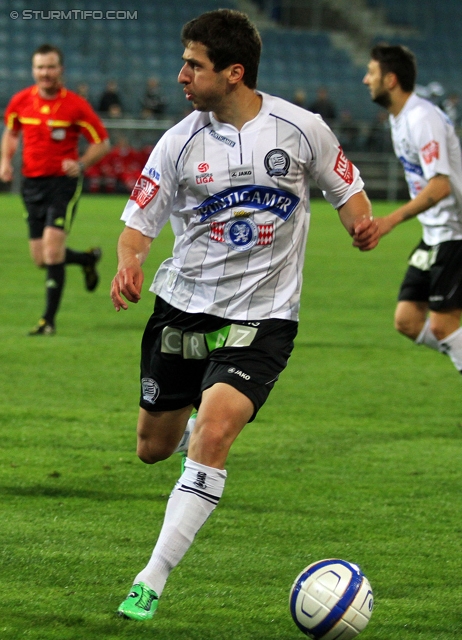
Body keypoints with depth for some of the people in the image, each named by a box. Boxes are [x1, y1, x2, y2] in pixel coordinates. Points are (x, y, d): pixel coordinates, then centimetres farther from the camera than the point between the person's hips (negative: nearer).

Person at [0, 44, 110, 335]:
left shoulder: (75, 105, -10)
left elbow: (102, 142, -2)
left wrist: (81, 164, -18)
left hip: (64, 181, -5)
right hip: (32, 182, 5)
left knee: (52, 246, -19)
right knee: (41, 258, 5)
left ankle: (49, 319, -12)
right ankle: (88, 259, 38)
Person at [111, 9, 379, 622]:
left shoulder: (303, 129, -6)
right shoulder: (179, 143, -4)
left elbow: (346, 187, 9)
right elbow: (138, 224, 0)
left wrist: (362, 223, -14)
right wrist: (129, 264, -23)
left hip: (262, 317, -3)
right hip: (183, 307, 3)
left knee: (210, 438, -23)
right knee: (154, 449, 13)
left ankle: (151, 582, -17)